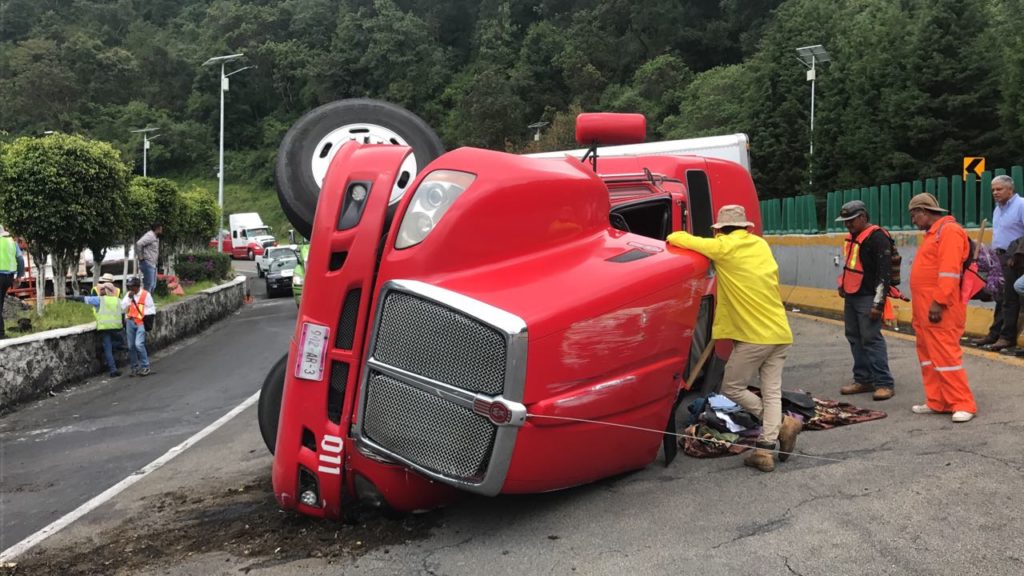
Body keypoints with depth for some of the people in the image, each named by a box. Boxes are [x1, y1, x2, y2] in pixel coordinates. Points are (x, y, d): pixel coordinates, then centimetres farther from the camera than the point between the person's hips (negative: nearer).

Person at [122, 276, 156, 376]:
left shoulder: (146, 294, -4)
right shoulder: (128, 294, 10)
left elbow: (151, 308, 1)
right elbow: (123, 308, 2)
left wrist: (146, 316, -12)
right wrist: (129, 298, -8)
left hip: (141, 322, -5)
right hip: (130, 322, 5)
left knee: (139, 344, -17)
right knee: (131, 346, 7)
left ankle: (145, 367, -5)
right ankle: (135, 367, 18)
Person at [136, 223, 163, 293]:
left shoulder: (155, 237, 16)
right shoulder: (150, 236, -14)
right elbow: (138, 244, -27)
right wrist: (141, 257, -19)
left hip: (152, 264, 10)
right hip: (147, 264, -10)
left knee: (153, 285, 12)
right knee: (148, 285, -10)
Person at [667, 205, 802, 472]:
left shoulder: (724, 247, -8)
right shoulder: (761, 245, 13)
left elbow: (679, 239, -4)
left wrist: (671, 238, 20)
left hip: (754, 336, -7)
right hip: (780, 333, 7)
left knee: (731, 388, 7)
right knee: (772, 392, 7)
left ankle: (781, 424, 1)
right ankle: (766, 450, 1)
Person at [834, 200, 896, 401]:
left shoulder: (878, 238, -14)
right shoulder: (852, 237, 15)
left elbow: (884, 273, -18)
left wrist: (878, 303, -20)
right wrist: (842, 285, 24)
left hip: (867, 298, -9)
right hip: (851, 297, 9)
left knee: (871, 339, -10)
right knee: (855, 339, 11)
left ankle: (884, 383, -4)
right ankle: (863, 380, 19)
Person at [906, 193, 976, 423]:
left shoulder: (949, 231, -10)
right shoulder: (933, 233, 20)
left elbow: (949, 271, -19)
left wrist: (938, 302, -23)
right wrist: (921, 308, 17)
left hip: (940, 310, -10)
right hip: (925, 309, 10)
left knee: (946, 355, -7)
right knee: (928, 355, 12)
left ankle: (963, 405, 0)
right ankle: (937, 402, 19)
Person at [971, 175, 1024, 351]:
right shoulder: (997, 209, 18)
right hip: (998, 257, 8)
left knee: (1009, 299, -4)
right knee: (999, 298, 11)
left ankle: (1008, 337, 0)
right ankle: (995, 334, 15)